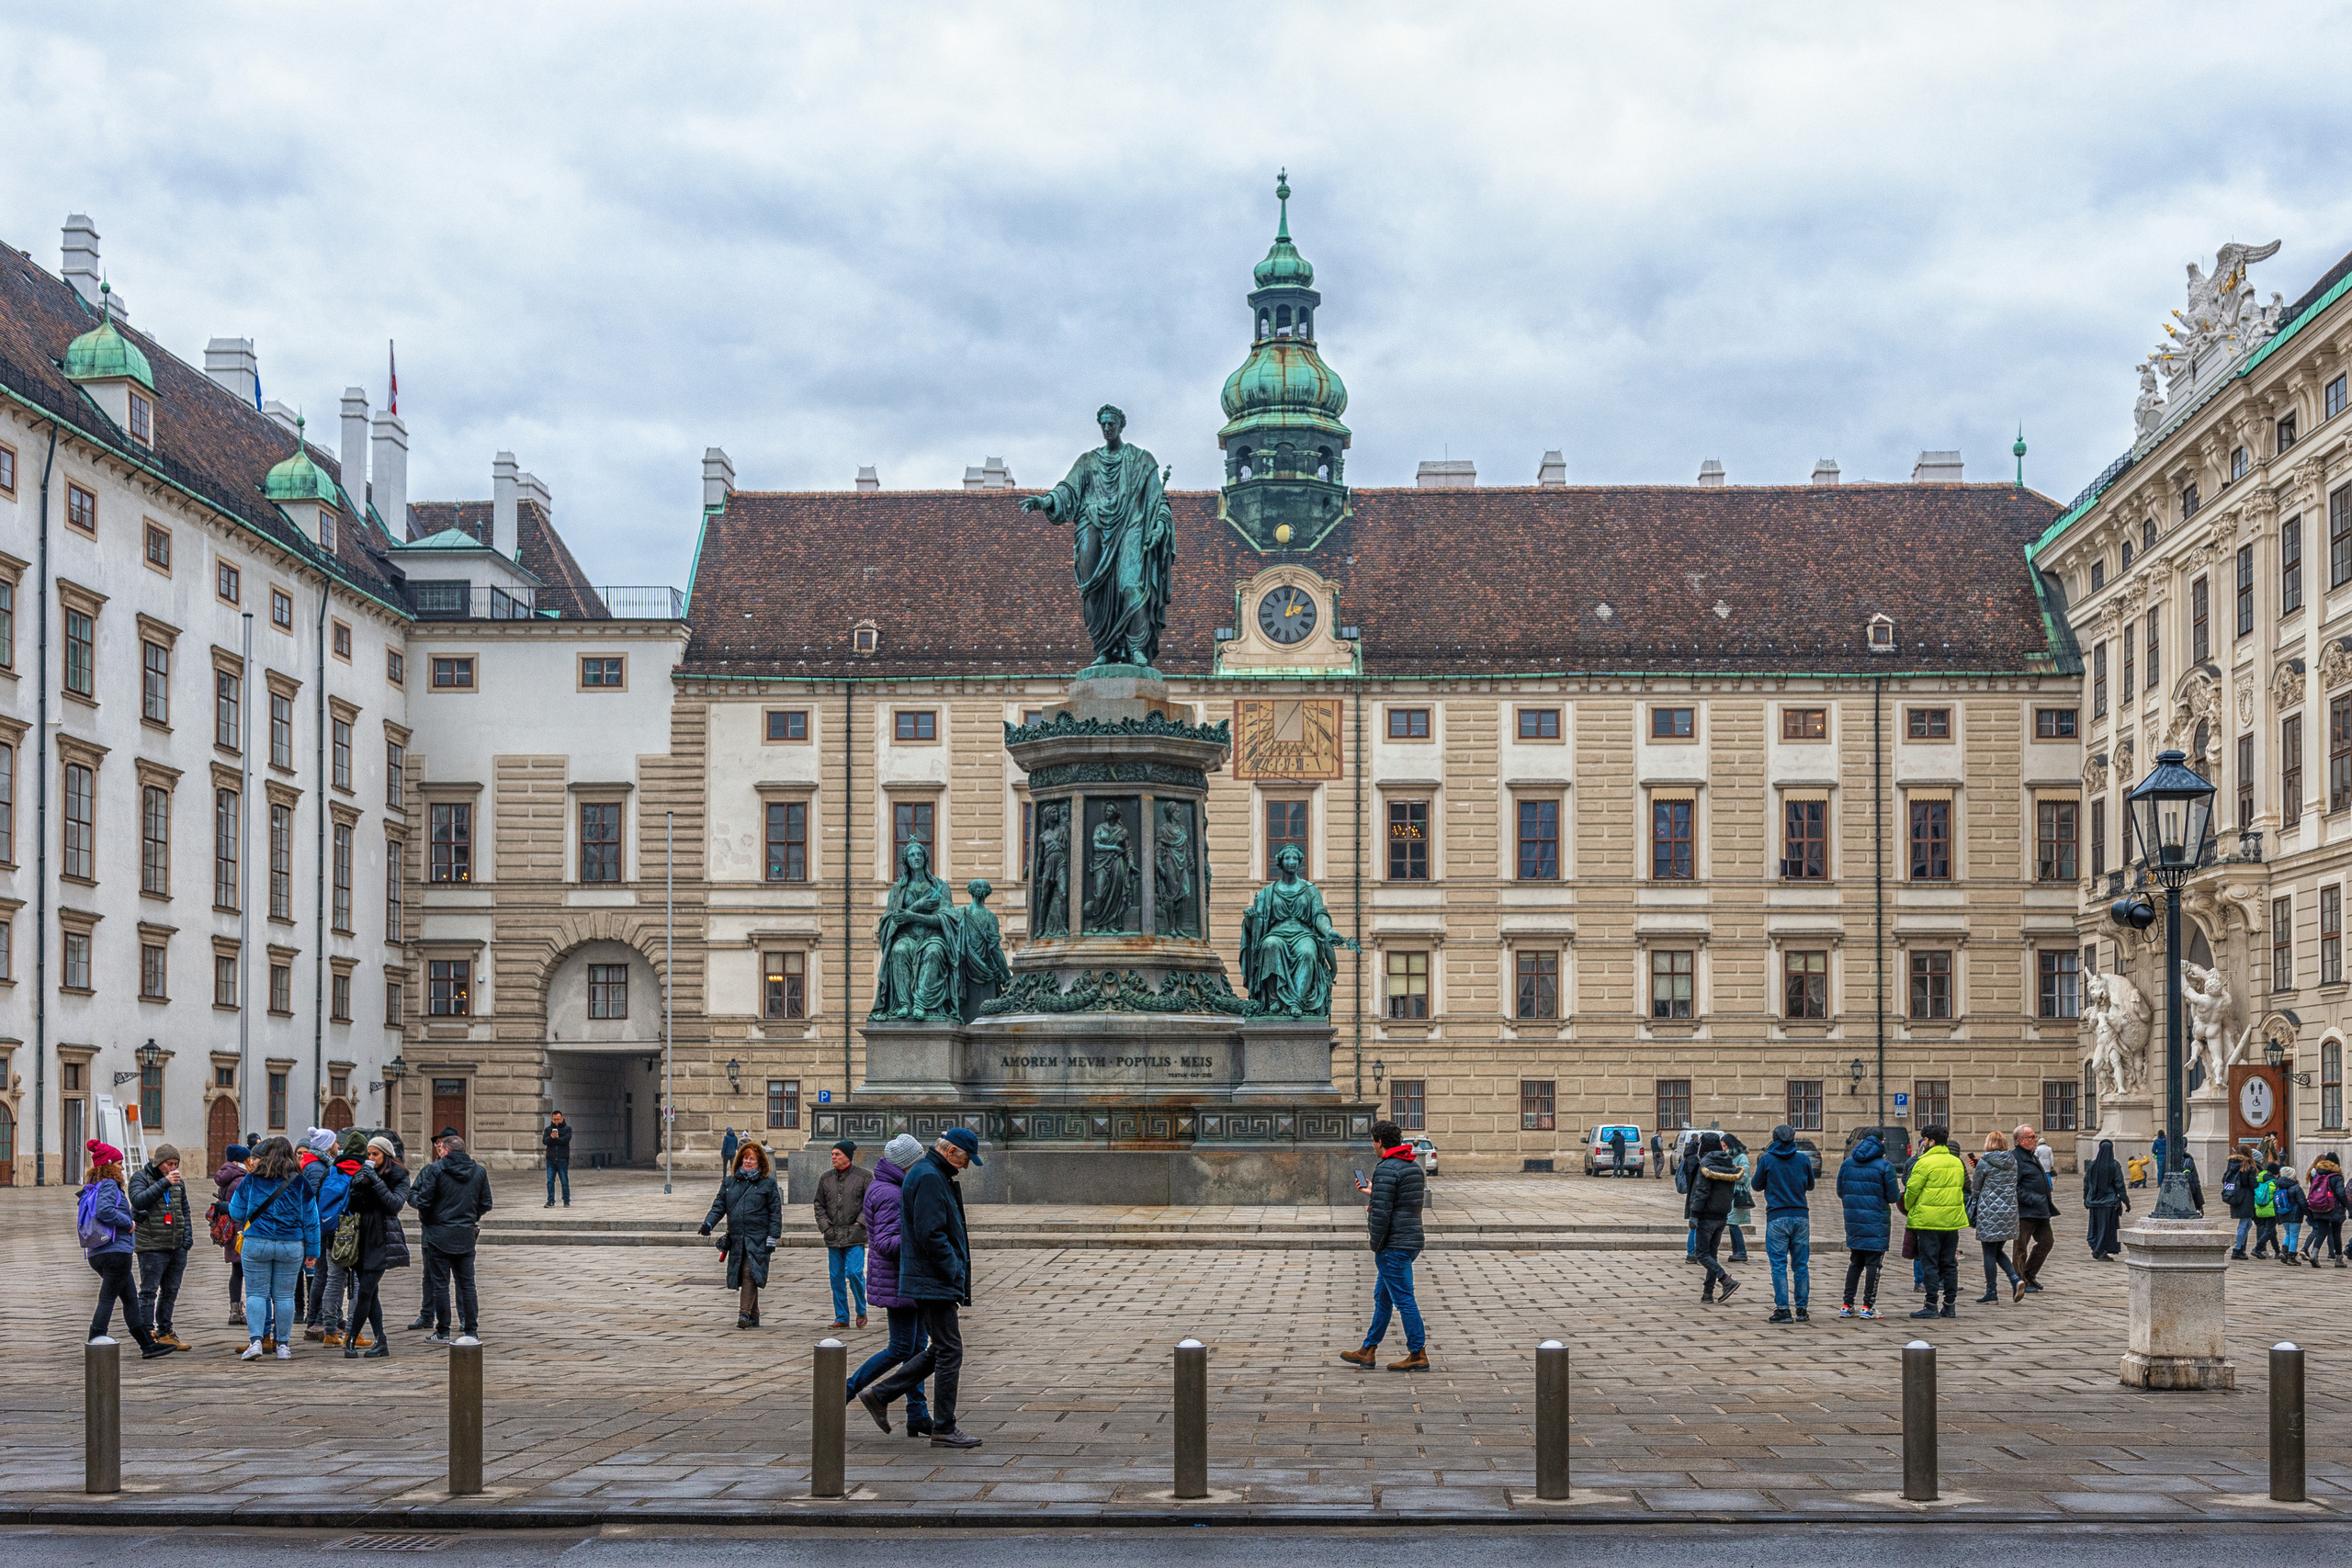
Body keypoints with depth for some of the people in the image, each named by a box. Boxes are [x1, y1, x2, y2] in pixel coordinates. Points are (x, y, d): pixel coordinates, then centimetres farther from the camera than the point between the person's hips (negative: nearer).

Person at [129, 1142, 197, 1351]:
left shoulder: (178, 1183, 16)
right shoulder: (141, 1178, -3)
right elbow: (138, 1200, -21)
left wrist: (188, 1236, 11)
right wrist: (164, 1183, -24)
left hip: (177, 1247, 7)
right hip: (151, 1247, -7)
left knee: (171, 1291, 10)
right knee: (149, 1291, -5)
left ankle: (165, 1333, 18)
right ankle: (148, 1335, -4)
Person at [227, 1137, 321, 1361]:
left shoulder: (252, 1180, 0)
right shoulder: (300, 1183, 3)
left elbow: (236, 1212, 7)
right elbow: (311, 1219, 5)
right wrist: (312, 1252, 10)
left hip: (257, 1244, -1)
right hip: (291, 1246, 1)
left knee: (256, 1293, 4)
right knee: (284, 1295, 8)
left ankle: (255, 1340, -9)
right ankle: (284, 1345, 11)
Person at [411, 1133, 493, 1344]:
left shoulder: (435, 1169, -8)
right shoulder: (479, 1172, 6)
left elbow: (423, 1200, -10)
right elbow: (485, 1204, 9)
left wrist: (426, 1218, 9)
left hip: (439, 1234, -4)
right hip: (467, 1235, 4)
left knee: (440, 1284, 2)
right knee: (466, 1284, 9)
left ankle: (442, 1332, 4)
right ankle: (471, 1330, 9)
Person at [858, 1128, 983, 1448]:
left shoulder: (935, 1176, 17)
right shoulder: (929, 1179, -17)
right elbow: (931, 1235, -23)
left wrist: (959, 1277, 17)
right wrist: (955, 1274, -17)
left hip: (932, 1281, 11)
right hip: (934, 1282, -11)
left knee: (940, 1350, 15)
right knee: (949, 1351, -5)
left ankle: (880, 1395, 17)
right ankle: (944, 1429, 1)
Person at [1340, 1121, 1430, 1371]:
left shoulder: (1386, 1169, -17)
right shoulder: (1414, 1165, 13)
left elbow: (1381, 1212, -21)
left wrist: (1376, 1245, -10)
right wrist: (1373, 1192, 27)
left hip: (1393, 1245, -10)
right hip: (1412, 1239, 10)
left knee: (1404, 1300, -5)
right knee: (1382, 1298, 16)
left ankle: (1418, 1355, -2)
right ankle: (1368, 1351, 22)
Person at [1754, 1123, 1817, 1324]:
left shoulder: (1767, 1160, -4)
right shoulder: (1803, 1158, 2)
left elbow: (1757, 1185, 8)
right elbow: (1810, 1185, 14)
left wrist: (1759, 1164, 24)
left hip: (1777, 1218, -2)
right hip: (1800, 1216, 2)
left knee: (1779, 1265, -1)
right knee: (1801, 1265, 8)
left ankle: (1782, 1309, -6)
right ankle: (1802, 1309, 10)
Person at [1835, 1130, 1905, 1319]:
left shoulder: (1847, 1163, 5)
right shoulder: (1884, 1165, -9)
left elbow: (1840, 1192, 10)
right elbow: (1893, 1197, -8)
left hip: (1853, 1220, 5)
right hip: (1876, 1222, -5)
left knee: (1855, 1263, 14)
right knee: (1873, 1263, 2)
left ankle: (1846, 1305, 12)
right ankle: (1867, 1306, 0)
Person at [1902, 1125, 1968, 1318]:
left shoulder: (1925, 1163, -12)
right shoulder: (1957, 1163, 10)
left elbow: (1912, 1190, -9)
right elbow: (1961, 1188, 17)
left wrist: (1907, 1208, 9)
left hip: (1929, 1221, -6)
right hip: (1952, 1220, 6)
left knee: (1929, 1264, -2)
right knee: (1949, 1263, 11)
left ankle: (1931, 1306, -3)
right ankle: (1950, 1306, 12)